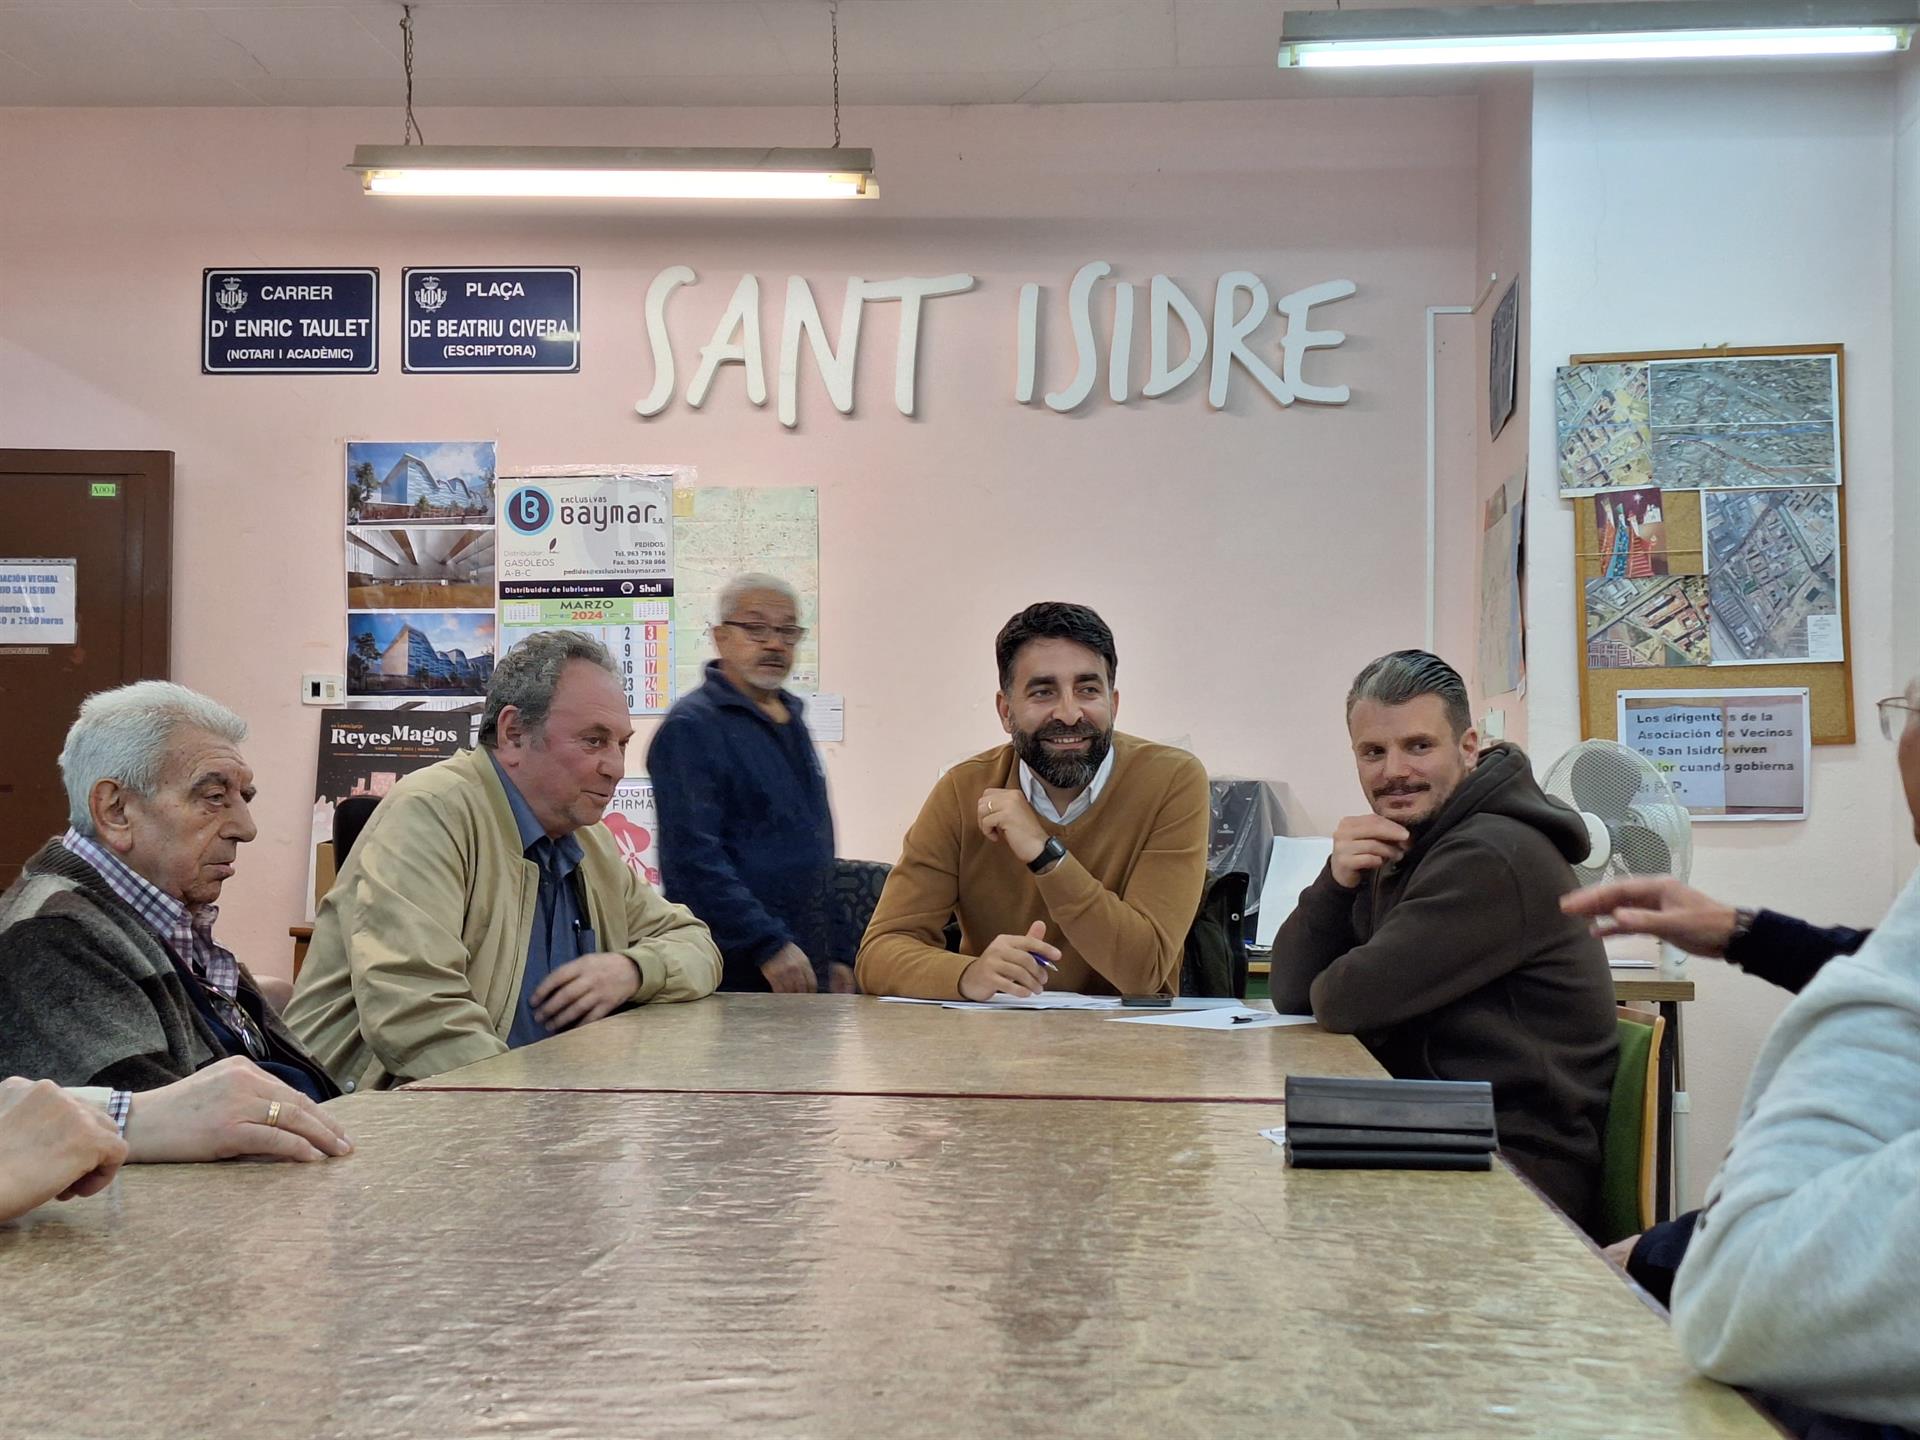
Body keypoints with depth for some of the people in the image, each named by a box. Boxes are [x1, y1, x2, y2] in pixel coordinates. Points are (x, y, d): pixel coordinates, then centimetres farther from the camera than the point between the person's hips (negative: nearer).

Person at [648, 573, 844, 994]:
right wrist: (769, 945, -24)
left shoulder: (792, 721, 16)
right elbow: (693, 858, -20)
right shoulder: (690, 727, -10)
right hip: (735, 974, -8)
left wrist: (838, 955, 17)